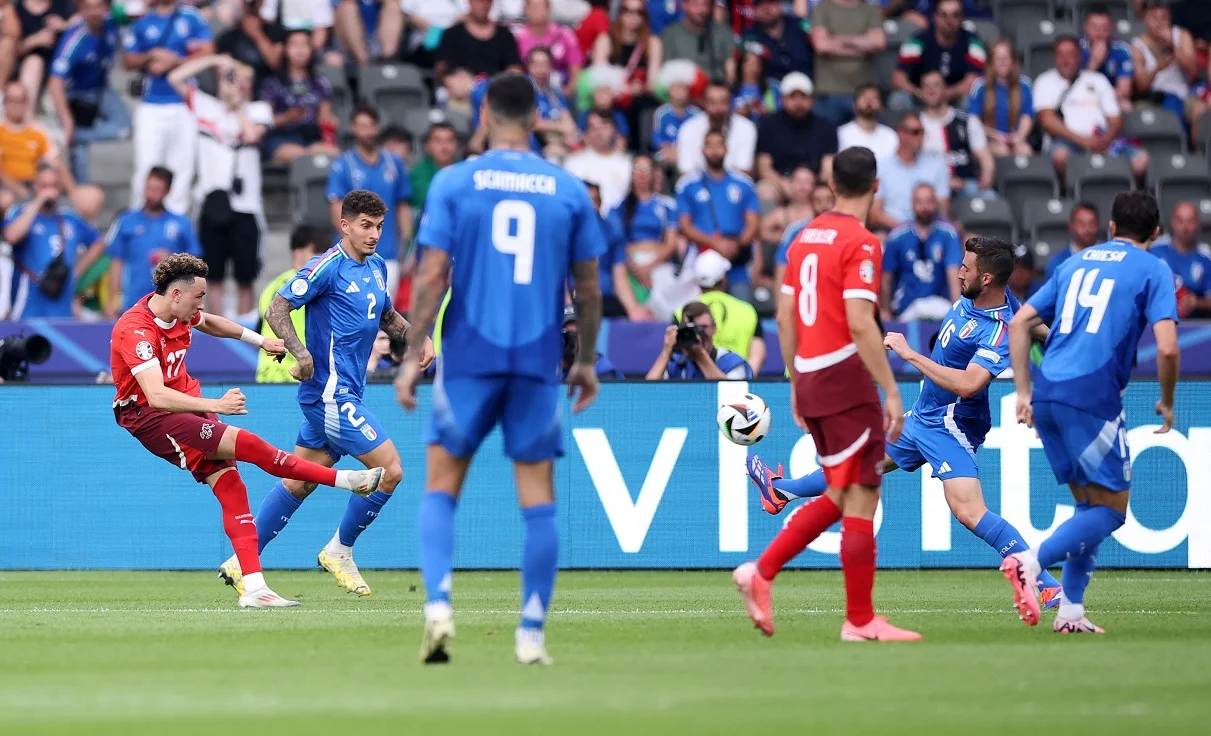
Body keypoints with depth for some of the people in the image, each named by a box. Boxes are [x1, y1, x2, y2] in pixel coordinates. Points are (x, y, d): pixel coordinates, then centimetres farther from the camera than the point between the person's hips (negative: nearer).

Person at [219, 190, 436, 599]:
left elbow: (387, 317, 29)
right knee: (389, 470, -10)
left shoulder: (376, 267, 13)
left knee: (298, 482, 11)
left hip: (343, 393, 9)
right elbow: (277, 309, -13)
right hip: (330, 392, -9)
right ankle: (339, 550, 7)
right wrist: (301, 353, -27)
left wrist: (418, 337, 11)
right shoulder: (328, 266, -12)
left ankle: (241, 563, 17)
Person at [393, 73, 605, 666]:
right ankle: (531, 633, 4)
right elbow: (588, 288, 7)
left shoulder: (453, 182, -1)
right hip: (539, 362, 1)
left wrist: (412, 357, -1)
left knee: (441, 486, 9)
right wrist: (587, 361, 19)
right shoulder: (569, 190, 3)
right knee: (537, 496, 6)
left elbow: (432, 276, -6)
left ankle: (438, 602, -10)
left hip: (469, 356, -1)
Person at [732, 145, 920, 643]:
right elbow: (860, 324, -19)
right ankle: (860, 621, 0)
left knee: (839, 498, 17)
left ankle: (761, 572, 7)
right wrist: (891, 391, -16)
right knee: (860, 498, -2)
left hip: (809, 378, 8)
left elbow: (784, 316, 16)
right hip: (846, 378, -8)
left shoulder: (805, 237, 12)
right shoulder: (861, 243, -11)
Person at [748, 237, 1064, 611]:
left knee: (968, 510, -25)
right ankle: (780, 491, 50)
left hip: (949, 427, -10)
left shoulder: (998, 332, -27)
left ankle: (1049, 587, -25)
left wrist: (910, 354, -31)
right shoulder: (972, 297, -1)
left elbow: (967, 384, -38)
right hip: (922, 415, 10)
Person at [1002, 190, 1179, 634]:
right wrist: (1167, 402, 7)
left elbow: (1019, 323, 18)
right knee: (1112, 509, 1)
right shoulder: (1153, 271, 3)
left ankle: (1070, 612, 10)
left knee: (1090, 504, 18)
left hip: (1048, 395, 6)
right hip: (1093, 396, -6)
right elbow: (1167, 348, -9)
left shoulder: (1077, 263, 21)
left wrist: (1024, 392, 19)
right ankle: (1031, 563, -20)